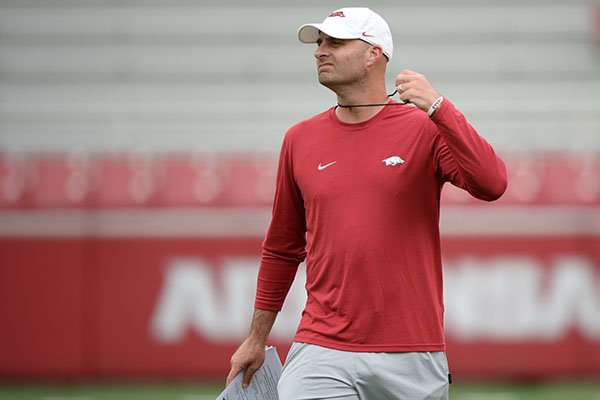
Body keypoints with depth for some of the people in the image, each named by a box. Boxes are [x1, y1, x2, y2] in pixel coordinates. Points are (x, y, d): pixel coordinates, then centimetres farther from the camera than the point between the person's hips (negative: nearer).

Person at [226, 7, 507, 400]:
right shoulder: (300, 140, 9)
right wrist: (257, 338, 23)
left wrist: (437, 106, -23)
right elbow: (283, 248, 19)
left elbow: (491, 184, -17)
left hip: (412, 357, -2)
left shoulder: (427, 129, -1)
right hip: (322, 353, 2)